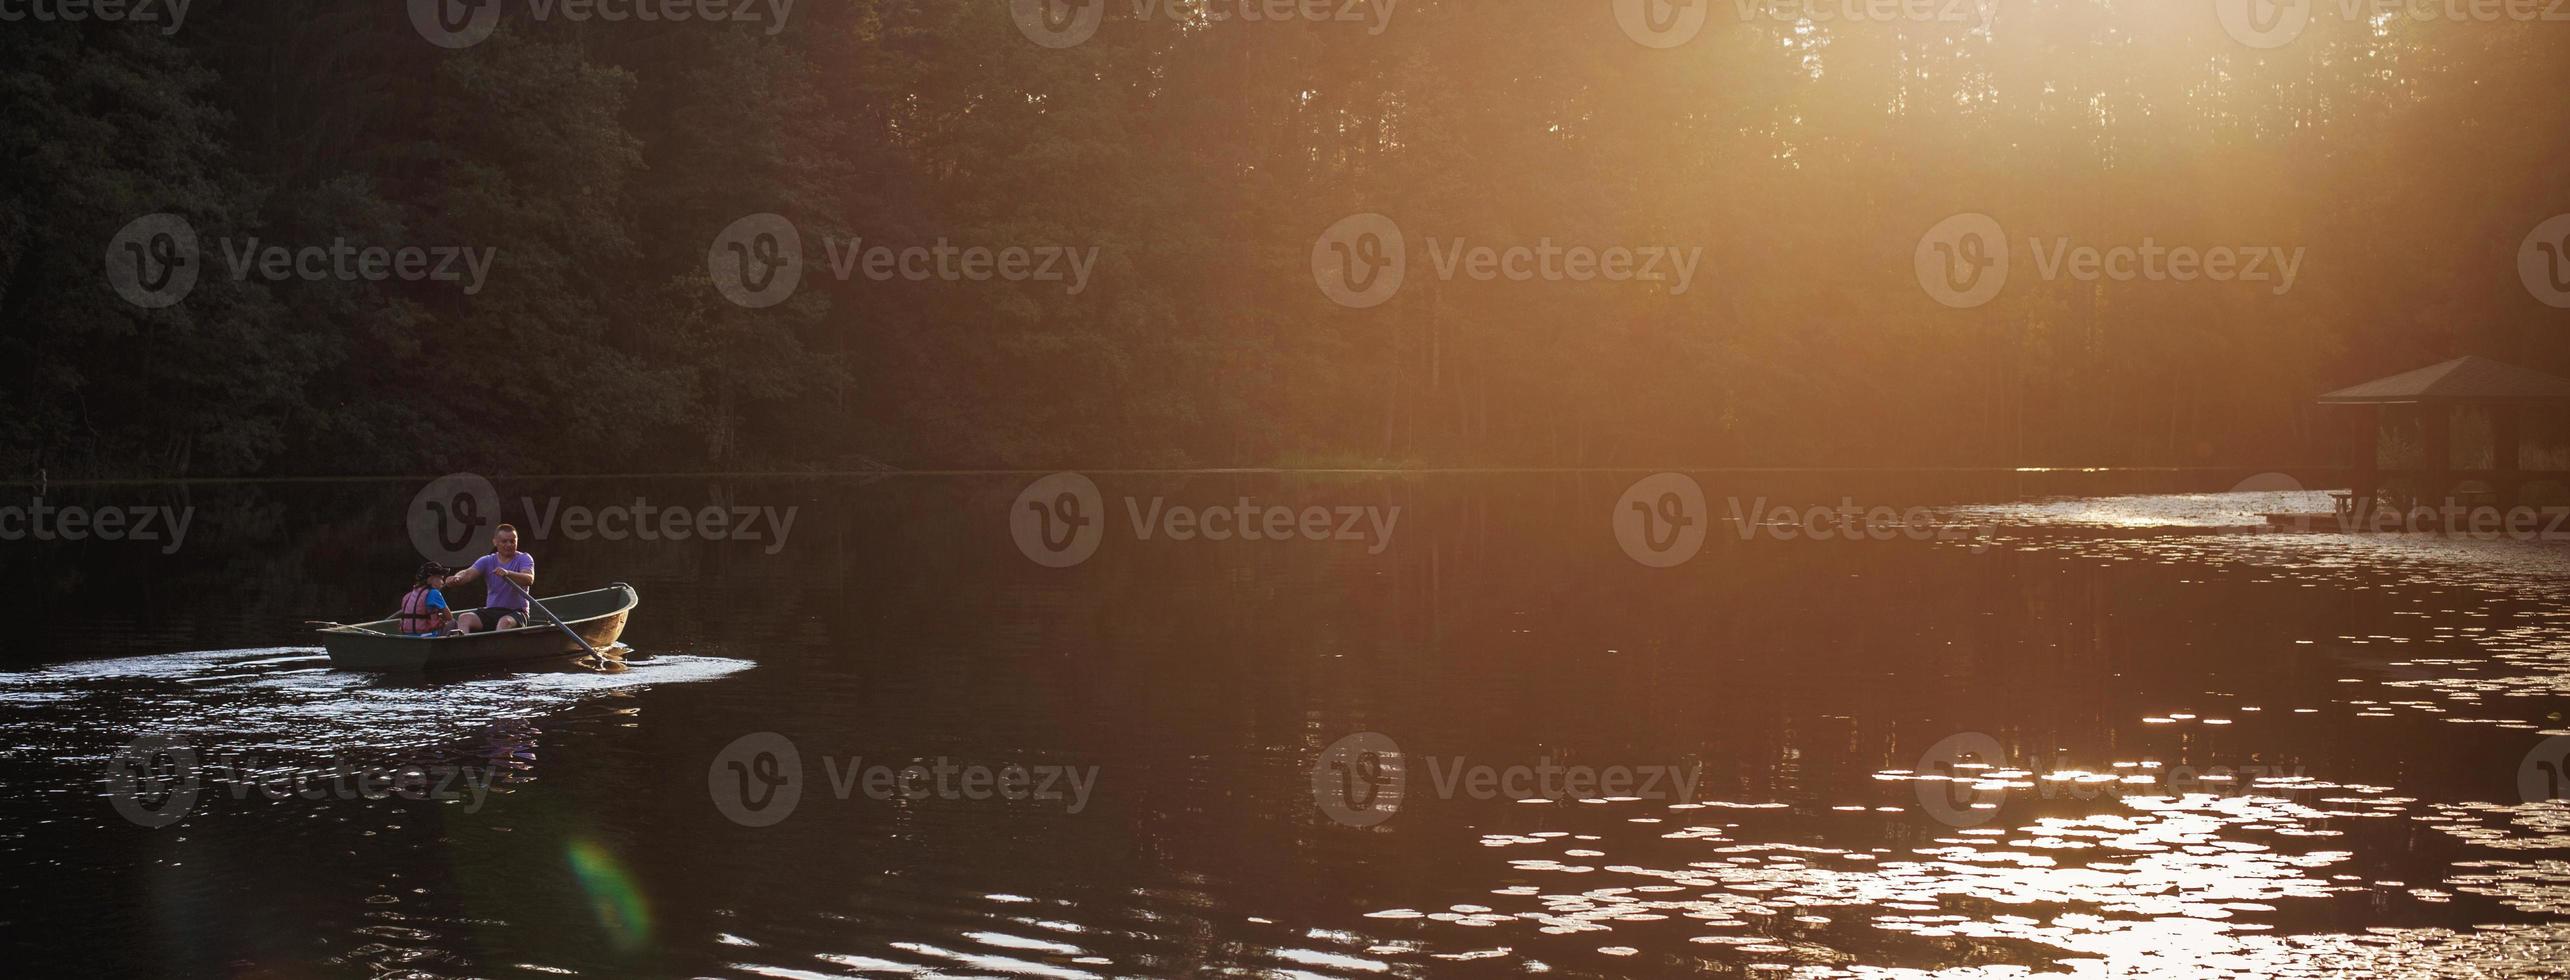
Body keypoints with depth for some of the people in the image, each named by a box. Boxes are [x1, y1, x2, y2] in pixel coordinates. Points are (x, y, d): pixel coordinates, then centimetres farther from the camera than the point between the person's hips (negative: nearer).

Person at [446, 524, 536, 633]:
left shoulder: (524, 559, 1)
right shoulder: (487, 561, 12)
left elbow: (529, 579, -19)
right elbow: (469, 573, -7)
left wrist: (508, 574, -39)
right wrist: (457, 578, -32)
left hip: (515, 612, -4)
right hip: (491, 611, 4)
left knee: (505, 622, -38)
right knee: (464, 618, -22)